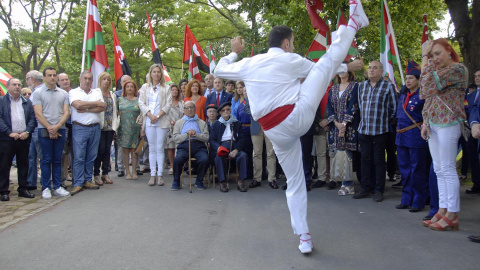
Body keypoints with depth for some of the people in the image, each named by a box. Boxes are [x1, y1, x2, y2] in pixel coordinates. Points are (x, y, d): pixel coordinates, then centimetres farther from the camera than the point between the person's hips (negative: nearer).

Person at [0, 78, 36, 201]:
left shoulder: (27, 102, 14)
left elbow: (32, 118, 7)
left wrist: (27, 132, -8)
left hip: (23, 138, 3)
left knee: (23, 164, 9)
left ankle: (23, 189, 18)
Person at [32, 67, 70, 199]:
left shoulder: (63, 93, 11)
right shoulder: (38, 93, 3)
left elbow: (66, 113, 4)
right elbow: (38, 114, -4)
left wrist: (57, 126, -11)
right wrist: (50, 128, -11)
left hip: (60, 130, 3)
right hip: (44, 130, -3)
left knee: (57, 159, 7)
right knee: (46, 159, -1)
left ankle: (57, 187, 12)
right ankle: (46, 188, 6)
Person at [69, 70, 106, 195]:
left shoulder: (97, 92, 14)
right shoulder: (73, 92, 5)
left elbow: (102, 108, -1)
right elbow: (78, 105, -15)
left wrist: (86, 109, -9)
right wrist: (96, 103, -6)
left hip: (95, 128, 4)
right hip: (80, 128, -3)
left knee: (91, 157, 8)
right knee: (79, 157, -5)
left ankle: (87, 181, 17)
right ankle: (78, 184, 0)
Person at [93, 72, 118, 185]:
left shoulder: (113, 95, 18)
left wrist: (115, 125, 9)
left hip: (110, 127, 5)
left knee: (107, 150, 6)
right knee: (100, 149, -6)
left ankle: (105, 173, 13)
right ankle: (96, 174, 3)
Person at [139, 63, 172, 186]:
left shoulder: (165, 88, 7)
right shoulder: (145, 87, 12)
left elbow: (168, 104, 1)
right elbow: (141, 103, 5)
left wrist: (158, 116, -10)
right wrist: (150, 115, -9)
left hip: (162, 121, -2)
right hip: (149, 121, 2)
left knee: (160, 148, -2)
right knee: (152, 148, 3)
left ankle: (160, 175, 1)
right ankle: (153, 175, 5)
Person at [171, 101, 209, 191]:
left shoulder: (202, 123, 22)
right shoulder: (179, 123, 23)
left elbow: (206, 137, 7)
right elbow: (175, 138, 8)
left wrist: (196, 135, -9)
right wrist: (187, 135, -6)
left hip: (199, 147, 0)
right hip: (184, 146, 0)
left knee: (204, 159, -31)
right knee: (177, 159, -31)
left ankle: (199, 181, -8)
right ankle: (176, 182, -8)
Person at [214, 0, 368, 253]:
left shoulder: (249, 64, 12)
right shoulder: (290, 60, 2)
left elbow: (219, 70, 27)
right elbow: (323, 68, 13)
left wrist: (234, 52, 41)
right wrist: (349, 67, 31)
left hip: (275, 132, 5)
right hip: (298, 117, -5)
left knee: (295, 182, 18)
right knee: (330, 57, 0)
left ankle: (304, 238, 21)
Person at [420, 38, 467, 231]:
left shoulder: (457, 69, -9)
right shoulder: (437, 71, 19)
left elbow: (430, 85, -21)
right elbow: (425, 95, 16)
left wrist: (425, 59, -13)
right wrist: (426, 122, 5)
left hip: (447, 125, -8)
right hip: (434, 124, 8)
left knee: (447, 169, -6)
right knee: (439, 170, 9)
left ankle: (452, 215, 1)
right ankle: (443, 210, 16)